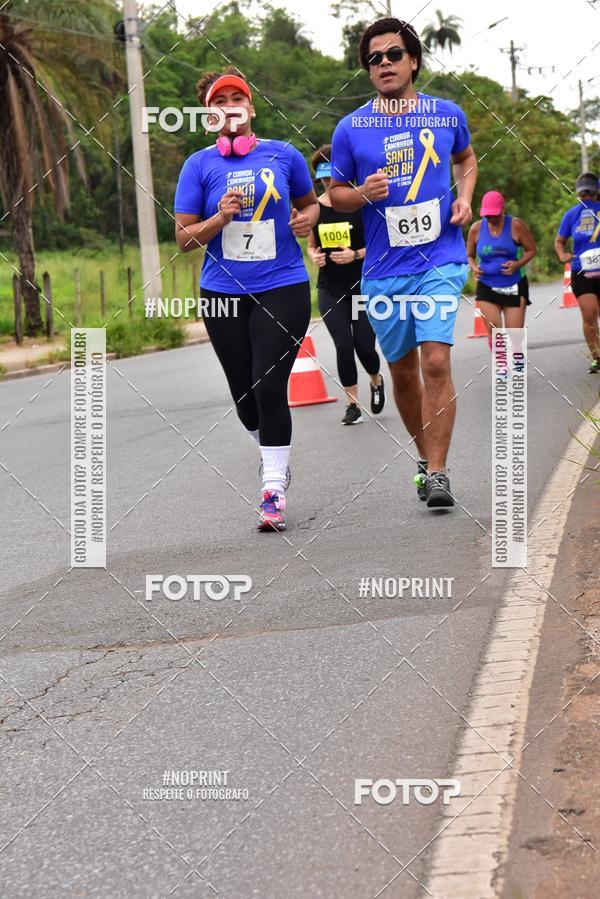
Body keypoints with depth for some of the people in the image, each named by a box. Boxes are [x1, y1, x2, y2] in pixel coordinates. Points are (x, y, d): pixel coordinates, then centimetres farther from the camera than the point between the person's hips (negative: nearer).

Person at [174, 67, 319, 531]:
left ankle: (274, 488, -8)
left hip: (282, 288, -2)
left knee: (269, 387, -14)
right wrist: (219, 219, -17)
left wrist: (307, 217, -3)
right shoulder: (200, 165, 1)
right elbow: (184, 238, 1)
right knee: (244, 392, 10)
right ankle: (273, 456, 38)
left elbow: (310, 201, 19)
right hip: (223, 294, 2)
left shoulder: (283, 155, 3)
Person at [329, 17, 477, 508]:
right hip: (383, 270, 1)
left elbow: (466, 157, 23)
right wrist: (364, 194, -12)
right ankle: (425, 456, 32)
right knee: (403, 371, 11)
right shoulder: (351, 128, 0)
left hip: (440, 261, -1)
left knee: (436, 362, -15)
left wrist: (465, 197, 4)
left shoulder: (448, 115, 3)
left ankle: (438, 474, -11)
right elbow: (335, 191, 10)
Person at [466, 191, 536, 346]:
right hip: (487, 286, 1)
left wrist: (518, 264, -18)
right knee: (493, 332, -12)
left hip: (514, 286, -1)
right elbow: (469, 255, 13)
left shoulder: (515, 225, -7)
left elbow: (531, 249, 1)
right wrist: (474, 267, -10)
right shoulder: (476, 228, 0)